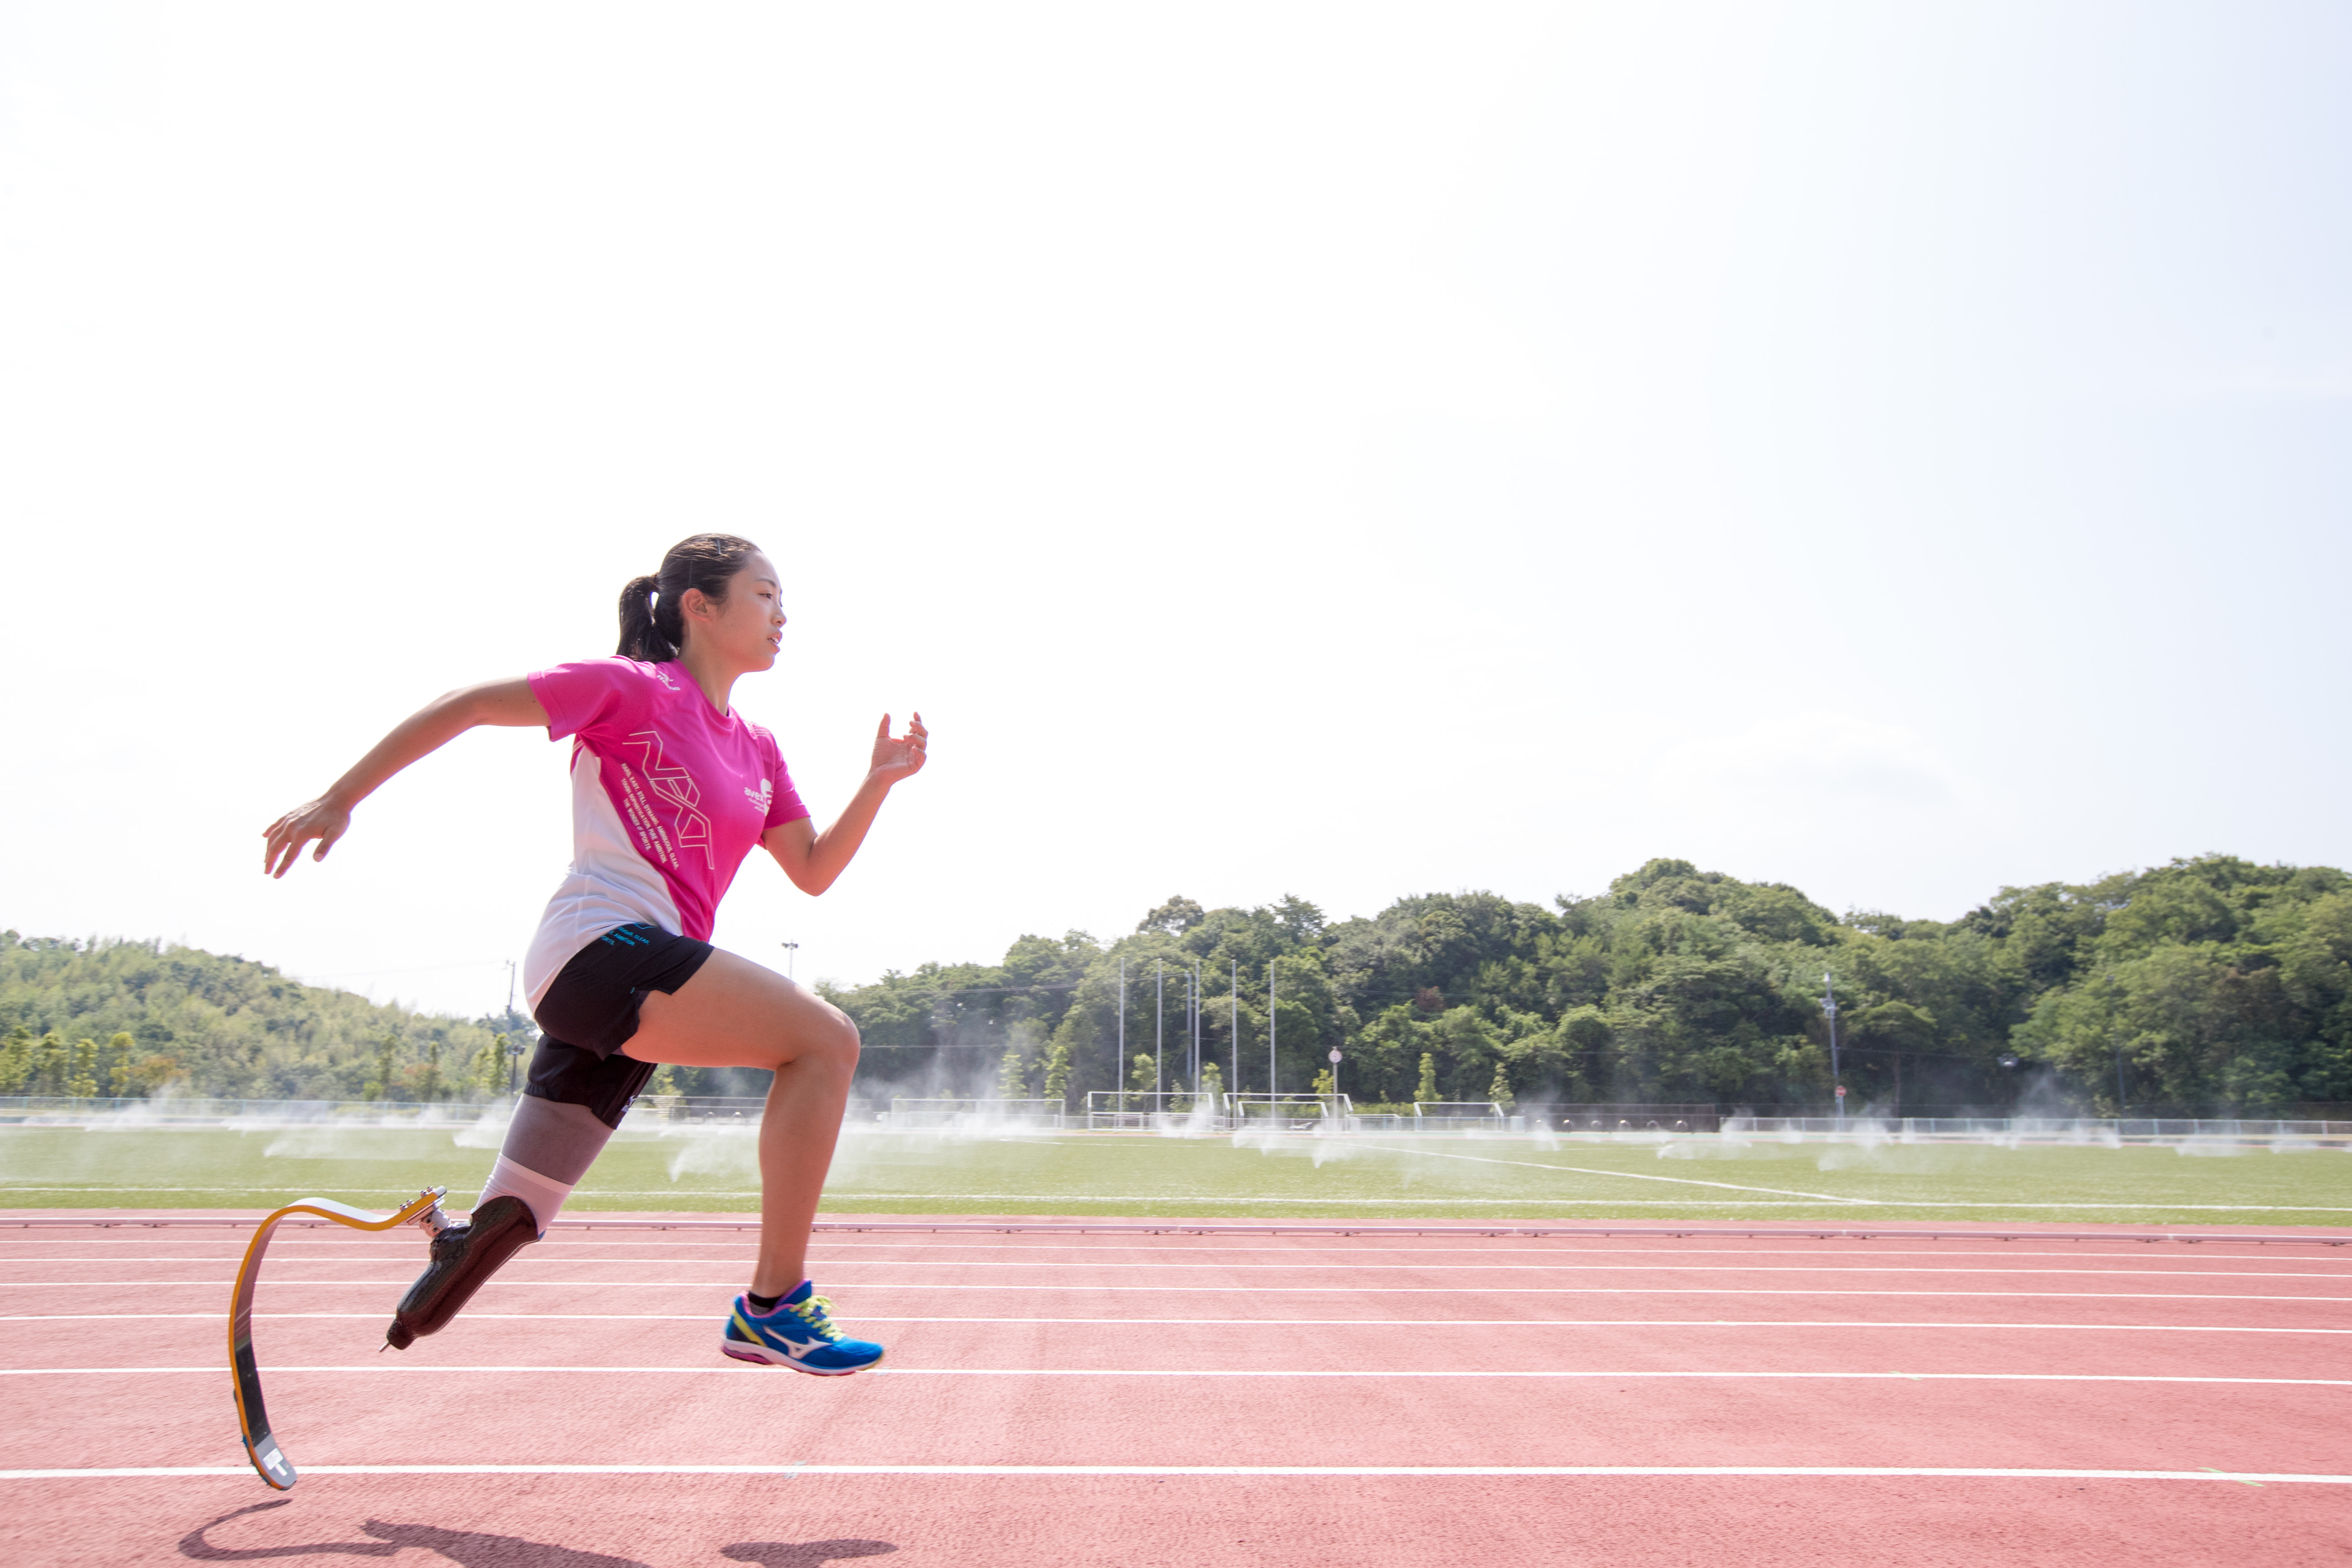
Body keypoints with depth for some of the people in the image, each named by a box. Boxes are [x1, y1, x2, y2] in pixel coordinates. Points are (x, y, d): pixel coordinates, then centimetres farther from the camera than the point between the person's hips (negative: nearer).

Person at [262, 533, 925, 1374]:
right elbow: (463, 706, 0)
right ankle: (773, 1305, -20)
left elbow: (813, 870, 17)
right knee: (825, 1038, -21)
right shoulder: (633, 688, -2)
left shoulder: (758, 750, 19)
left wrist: (880, 781, 5)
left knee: (506, 1225, 10)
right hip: (603, 948, -8)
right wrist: (338, 800, -1)